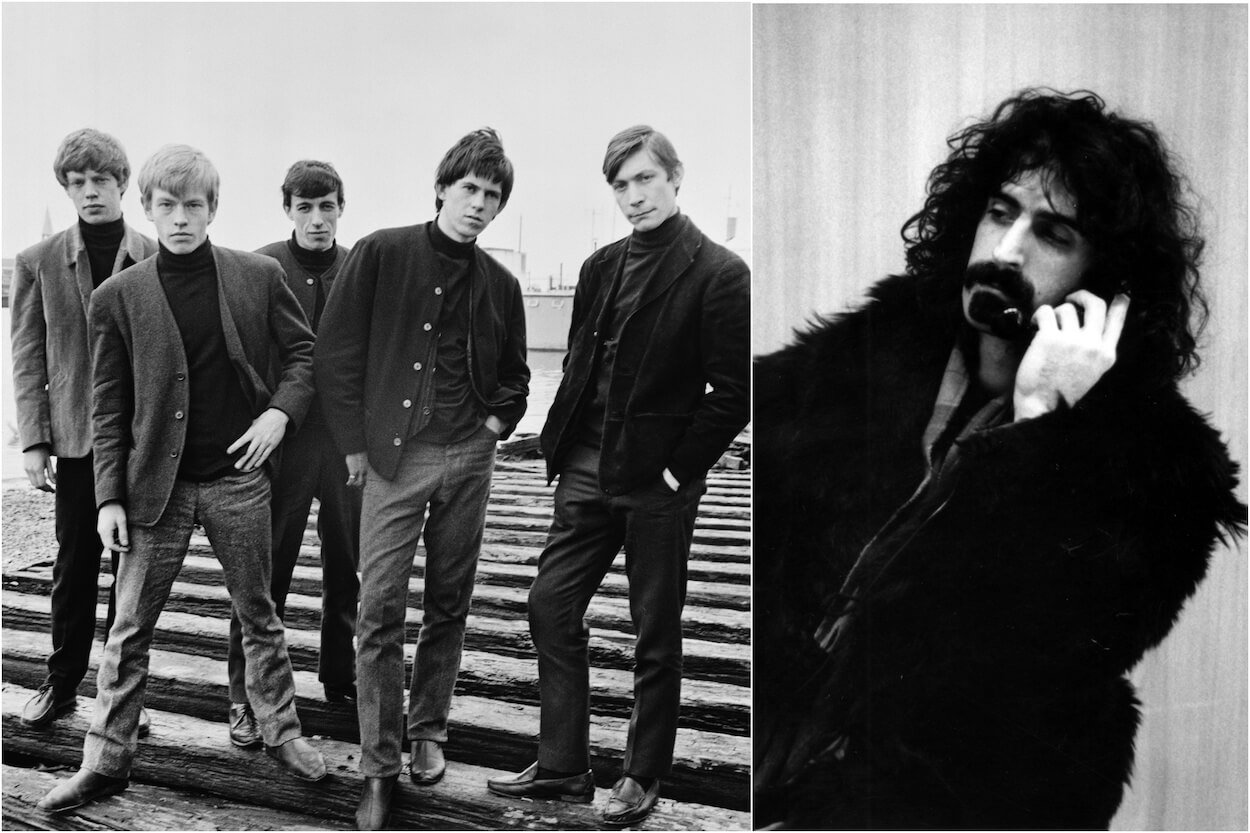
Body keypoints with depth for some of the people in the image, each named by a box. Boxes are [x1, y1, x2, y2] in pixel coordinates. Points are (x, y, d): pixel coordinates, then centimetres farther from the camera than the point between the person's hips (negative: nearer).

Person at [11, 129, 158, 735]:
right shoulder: (38, 263, 4)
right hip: (76, 437, 1)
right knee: (74, 565, 9)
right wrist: (33, 440, -4)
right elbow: (28, 360, 4)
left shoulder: (158, 260, 1)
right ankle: (62, 683, 24)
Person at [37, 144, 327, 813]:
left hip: (239, 478, 0)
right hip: (155, 484, 0)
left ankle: (280, 731, 27)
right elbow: (108, 407, 1)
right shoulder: (118, 297, -2)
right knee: (130, 626, 7)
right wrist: (109, 495, -3)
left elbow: (303, 352, 8)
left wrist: (280, 410, -9)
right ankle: (106, 760, 19)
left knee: (258, 614, 12)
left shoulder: (259, 277, -1)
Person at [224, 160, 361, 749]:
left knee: (350, 568, 12)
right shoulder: (260, 269, -4)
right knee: (263, 571, 2)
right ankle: (247, 697, 16)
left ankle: (340, 677, 30)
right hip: (279, 437, -3)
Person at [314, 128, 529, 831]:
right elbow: (336, 352, -3)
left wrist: (497, 423, 5)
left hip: (469, 457, 3)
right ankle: (379, 769, 5)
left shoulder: (501, 285, 9)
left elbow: (515, 374, 22)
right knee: (381, 613, -4)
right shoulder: (381, 254, -2)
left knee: (450, 606, 11)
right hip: (394, 455, -3)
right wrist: (355, 444, -5)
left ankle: (429, 731, 28)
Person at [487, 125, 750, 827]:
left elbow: (735, 392, -11)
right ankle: (563, 766, 22)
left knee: (656, 636, 7)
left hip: (658, 483, -6)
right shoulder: (601, 268, 10)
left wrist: (678, 467, -12)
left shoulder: (719, 274, -9)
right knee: (552, 609, 8)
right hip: (588, 473, 6)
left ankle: (644, 776, 24)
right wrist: (564, 446, 6)